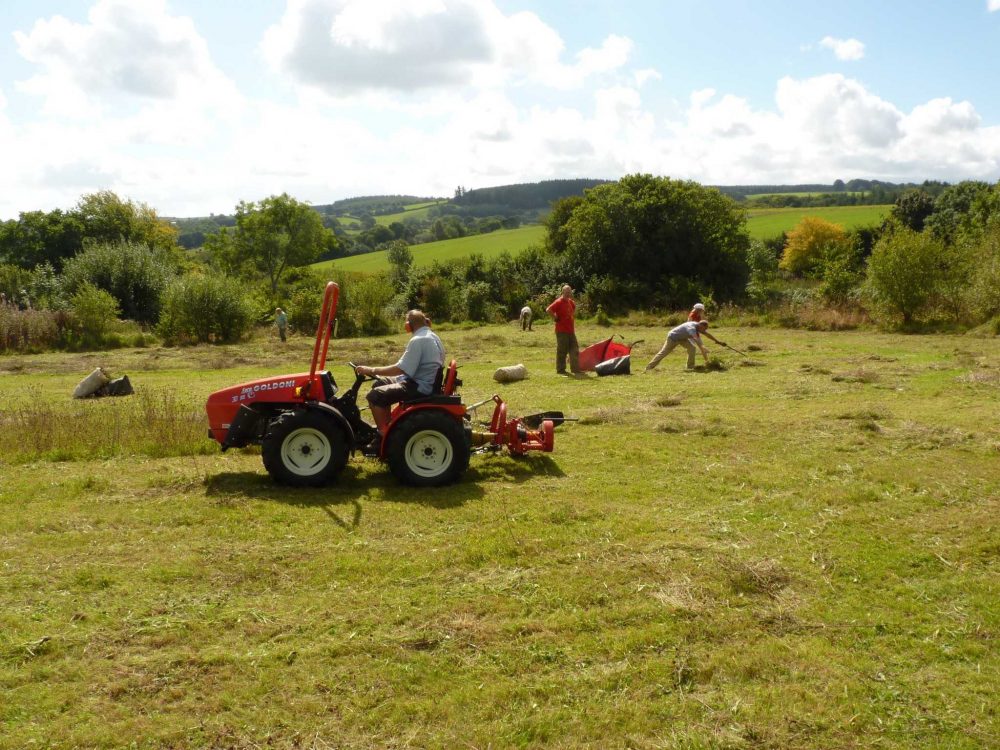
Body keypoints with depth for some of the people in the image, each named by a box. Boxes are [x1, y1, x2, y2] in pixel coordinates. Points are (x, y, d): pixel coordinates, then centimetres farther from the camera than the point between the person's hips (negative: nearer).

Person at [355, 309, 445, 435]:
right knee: (380, 385, 19)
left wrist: (371, 370, -18)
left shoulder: (418, 340, -21)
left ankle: (384, 434, -6)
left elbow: (400, 369, -25)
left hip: (419, 387, -10)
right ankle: (386, 425, 22)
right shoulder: (432, 336, 10)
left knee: (374, 395, -13)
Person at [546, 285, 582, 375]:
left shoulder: (570, 302, 12)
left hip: (571, 330, 8)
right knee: (562, 351, -1)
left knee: (574, 350, 7)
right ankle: (560, 370, 8)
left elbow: (574, 308, 35)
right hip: (562, 331, -8)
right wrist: (555, 318, -16)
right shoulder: (559, 302, -13)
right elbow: (548, 310, -25)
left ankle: (575, 369, 11)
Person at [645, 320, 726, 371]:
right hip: (673, 337, -8)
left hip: (682, 338, 8)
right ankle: (649, 368, 4)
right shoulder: (691, 327, -37)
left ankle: (690, 366, -3)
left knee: (691, 348, -11)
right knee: (663, 353, -3)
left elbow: (708, 334, 2)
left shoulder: (698, 327, -8)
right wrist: (703, 348, -63)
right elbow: (696, 338, -52)